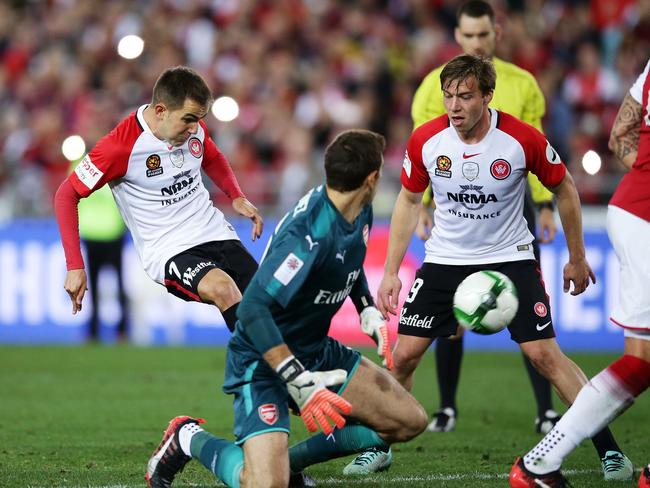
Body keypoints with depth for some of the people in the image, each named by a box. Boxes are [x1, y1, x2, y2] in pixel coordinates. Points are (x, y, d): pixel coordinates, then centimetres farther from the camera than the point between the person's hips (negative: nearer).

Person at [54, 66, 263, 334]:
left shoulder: (193, 127, 1)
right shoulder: (122, 145, -17)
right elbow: (66, 195, -10)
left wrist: (237, 197, 6)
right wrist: (75, 266, -16)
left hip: (215, 232, 6)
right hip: (168, 251, -6)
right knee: (223, 287, -35)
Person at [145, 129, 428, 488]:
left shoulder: (359, 215, -1)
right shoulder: (308, 236, -30)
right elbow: (251, 310, -34)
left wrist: (369, 312, 6)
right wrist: (300, 383, -36)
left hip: (317, 351, 9)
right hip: (261, 360, -9)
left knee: (410, 420, 2)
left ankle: (291, 458, 12)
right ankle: (190, 440, 5)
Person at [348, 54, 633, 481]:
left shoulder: (524, 139, -19)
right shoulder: (426, 140, -12)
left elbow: (564, 188, -1)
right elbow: (409, 200, 5)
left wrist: (577, 258, 5)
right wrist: (391, 272, 2)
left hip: (510, 257, -2)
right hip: (445, 258, 2)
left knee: (544, 354, -12)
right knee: (405, 354, -3)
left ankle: (609, 449, -4)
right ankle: (379, 448, 16)